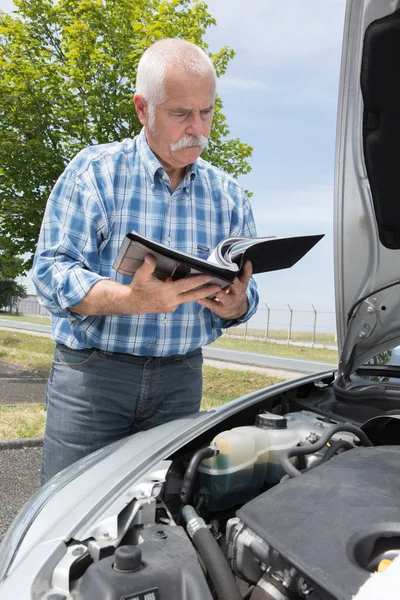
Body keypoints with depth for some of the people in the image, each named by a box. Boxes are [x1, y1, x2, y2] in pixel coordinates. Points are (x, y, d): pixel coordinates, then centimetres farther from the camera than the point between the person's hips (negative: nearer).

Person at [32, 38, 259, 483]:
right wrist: (131, 300, -29)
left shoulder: (228, 194, 8)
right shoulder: (95, 170, -5)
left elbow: (245, 293, 10)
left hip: (180, 380, 4)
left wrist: (234, 305, -14)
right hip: (92, 371, -3)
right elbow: (51, 272, -12)